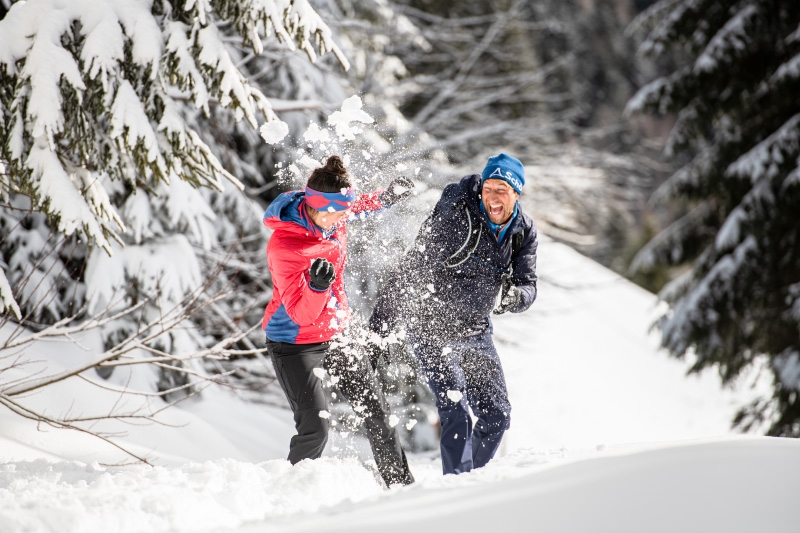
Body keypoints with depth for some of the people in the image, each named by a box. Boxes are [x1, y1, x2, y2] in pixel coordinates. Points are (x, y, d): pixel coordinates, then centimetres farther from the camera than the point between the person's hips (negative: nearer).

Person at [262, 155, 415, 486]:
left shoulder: (334, 214, -9)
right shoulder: (283, 247, -30)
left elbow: (357, 208, 20)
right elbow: (301, 313, -31)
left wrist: (384, 198, 13)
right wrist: (317, 285, -48)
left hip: (336, 334, 7)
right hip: (295, 343, -7)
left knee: (376, 411, 9)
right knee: (315, 425, -16)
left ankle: (400, 484, 21)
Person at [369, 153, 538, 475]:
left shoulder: (524, 232, -3)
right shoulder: (456, 216, -22)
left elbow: (528, 286, -3)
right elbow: (410, 270, -20)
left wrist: (513, 297, -29)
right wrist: (380, 326, -22)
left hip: (475, 330, 6)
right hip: (432, 326, -6)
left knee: (497, 416, 7)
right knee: (457, 412, -18)